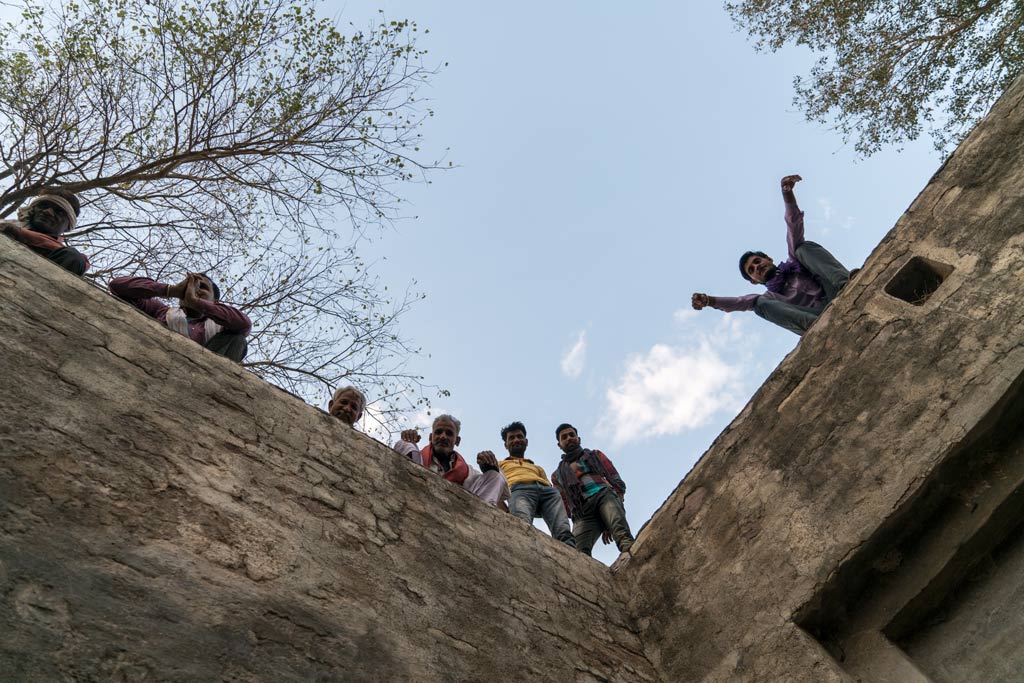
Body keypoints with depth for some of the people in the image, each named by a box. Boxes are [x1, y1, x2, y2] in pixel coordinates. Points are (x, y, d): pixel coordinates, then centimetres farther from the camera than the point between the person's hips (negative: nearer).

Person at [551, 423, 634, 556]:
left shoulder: (596, 455, 29)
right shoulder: (558, 475, 31)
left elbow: (617, 482, 17)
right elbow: (562, 505, 20)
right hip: (583, 512, 1)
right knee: (579, 552, -30)